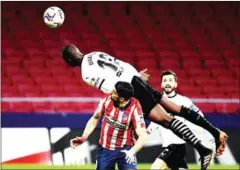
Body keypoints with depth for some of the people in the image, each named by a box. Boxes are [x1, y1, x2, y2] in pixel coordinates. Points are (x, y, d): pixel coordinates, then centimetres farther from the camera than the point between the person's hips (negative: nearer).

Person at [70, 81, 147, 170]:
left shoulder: (134, 108, -22)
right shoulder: (107, 100, -12)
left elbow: (143, 136, -25)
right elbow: (95, 118, 4)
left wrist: (132, 152, -42)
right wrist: (83, 138, -7)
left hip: (125, 149, -3)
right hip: (105, 149, 3)